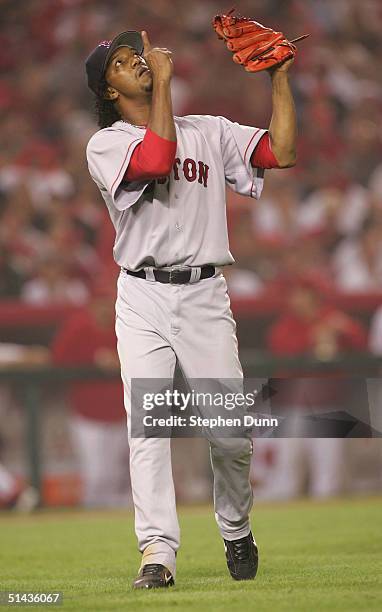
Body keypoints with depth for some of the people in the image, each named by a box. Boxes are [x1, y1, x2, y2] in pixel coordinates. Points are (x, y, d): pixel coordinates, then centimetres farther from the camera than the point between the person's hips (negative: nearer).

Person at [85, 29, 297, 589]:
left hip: (205, 296, 2)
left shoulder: (211, 132, 13)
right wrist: (164, 80, -13)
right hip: (143, 297, -2)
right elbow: (159, 159, -18)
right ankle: (158, 553, -14)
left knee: (232, 431, -2)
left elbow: (282, 153, 1)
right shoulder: (106, 145, 2)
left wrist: (279, 73, 1)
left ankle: (237, 535, 22)